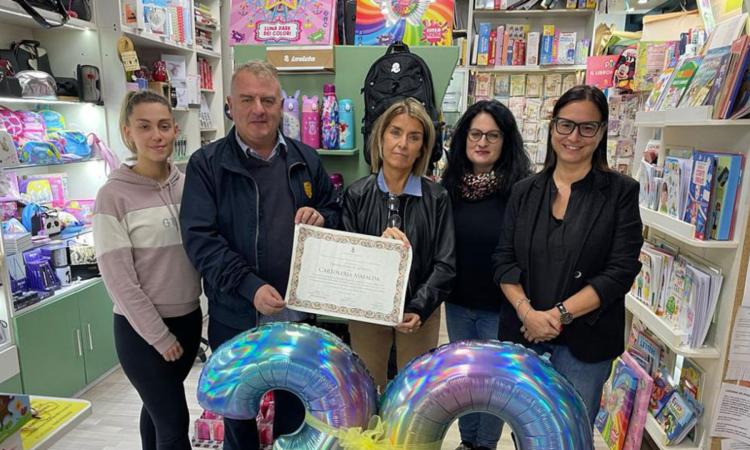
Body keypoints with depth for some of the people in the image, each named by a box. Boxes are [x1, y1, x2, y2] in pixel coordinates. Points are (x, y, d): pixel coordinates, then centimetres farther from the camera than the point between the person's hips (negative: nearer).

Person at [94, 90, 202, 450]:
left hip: (189, 318, 5)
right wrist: (159, 335, -11)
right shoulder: (113, 195, -14)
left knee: (158, 407, 22)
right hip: (141, 328, -4)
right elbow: (118, 278, -14)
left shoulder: (188, 185, 1)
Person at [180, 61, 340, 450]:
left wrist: (321, 218, -12)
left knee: (295, 408, 21)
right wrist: (250, 286, -24)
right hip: (237, 316, -2)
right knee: (239, 415, 19)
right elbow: (199, 238, -13)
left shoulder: (306, 159, 4)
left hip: (299, 312, 3)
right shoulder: (206, 164, -6)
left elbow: (336, 214, 12)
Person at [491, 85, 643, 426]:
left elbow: (621, 271, -11)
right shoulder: (525, 191, 3)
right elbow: (504, 261, -1)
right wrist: (527, 312, -16)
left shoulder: (621, 192, -4)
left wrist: (560, 315, -17)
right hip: (523, 333, 3)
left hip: (585, 339, -2)